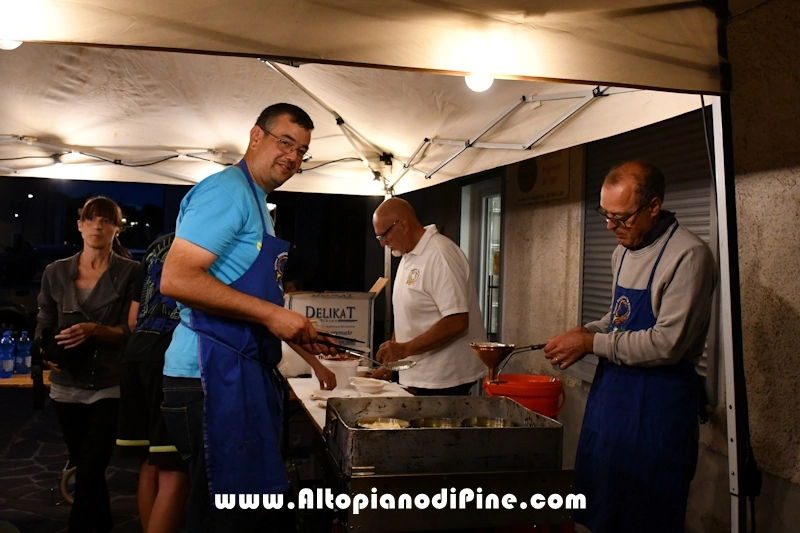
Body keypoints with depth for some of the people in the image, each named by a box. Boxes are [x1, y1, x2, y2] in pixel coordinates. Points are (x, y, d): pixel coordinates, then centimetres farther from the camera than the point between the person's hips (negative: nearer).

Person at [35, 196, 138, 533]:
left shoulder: (130, 272, -5)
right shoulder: (55, 272, 5)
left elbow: (132, 329, -9)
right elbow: (44, 326, 8)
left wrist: (94, 330, -24)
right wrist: (49, 352, -11)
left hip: (110, 386, -4)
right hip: (67, 385, 4)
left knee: (89, 471, -8)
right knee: (86, 468, 17)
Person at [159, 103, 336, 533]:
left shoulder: (256, 203, 20)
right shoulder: (228, 190, -10)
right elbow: (176, 279, -22)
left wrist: (311, 358, 26)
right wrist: (271, 314, -22)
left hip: (243, 373, 10)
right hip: (214, 374, -10)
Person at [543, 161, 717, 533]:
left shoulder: (688, 256, -18)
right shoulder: (624, 251, 9)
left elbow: (667, 344, -22)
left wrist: (592, 343, -16)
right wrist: (586, 332, 2)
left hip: (656, 402, -8)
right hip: (610, 385, 8)